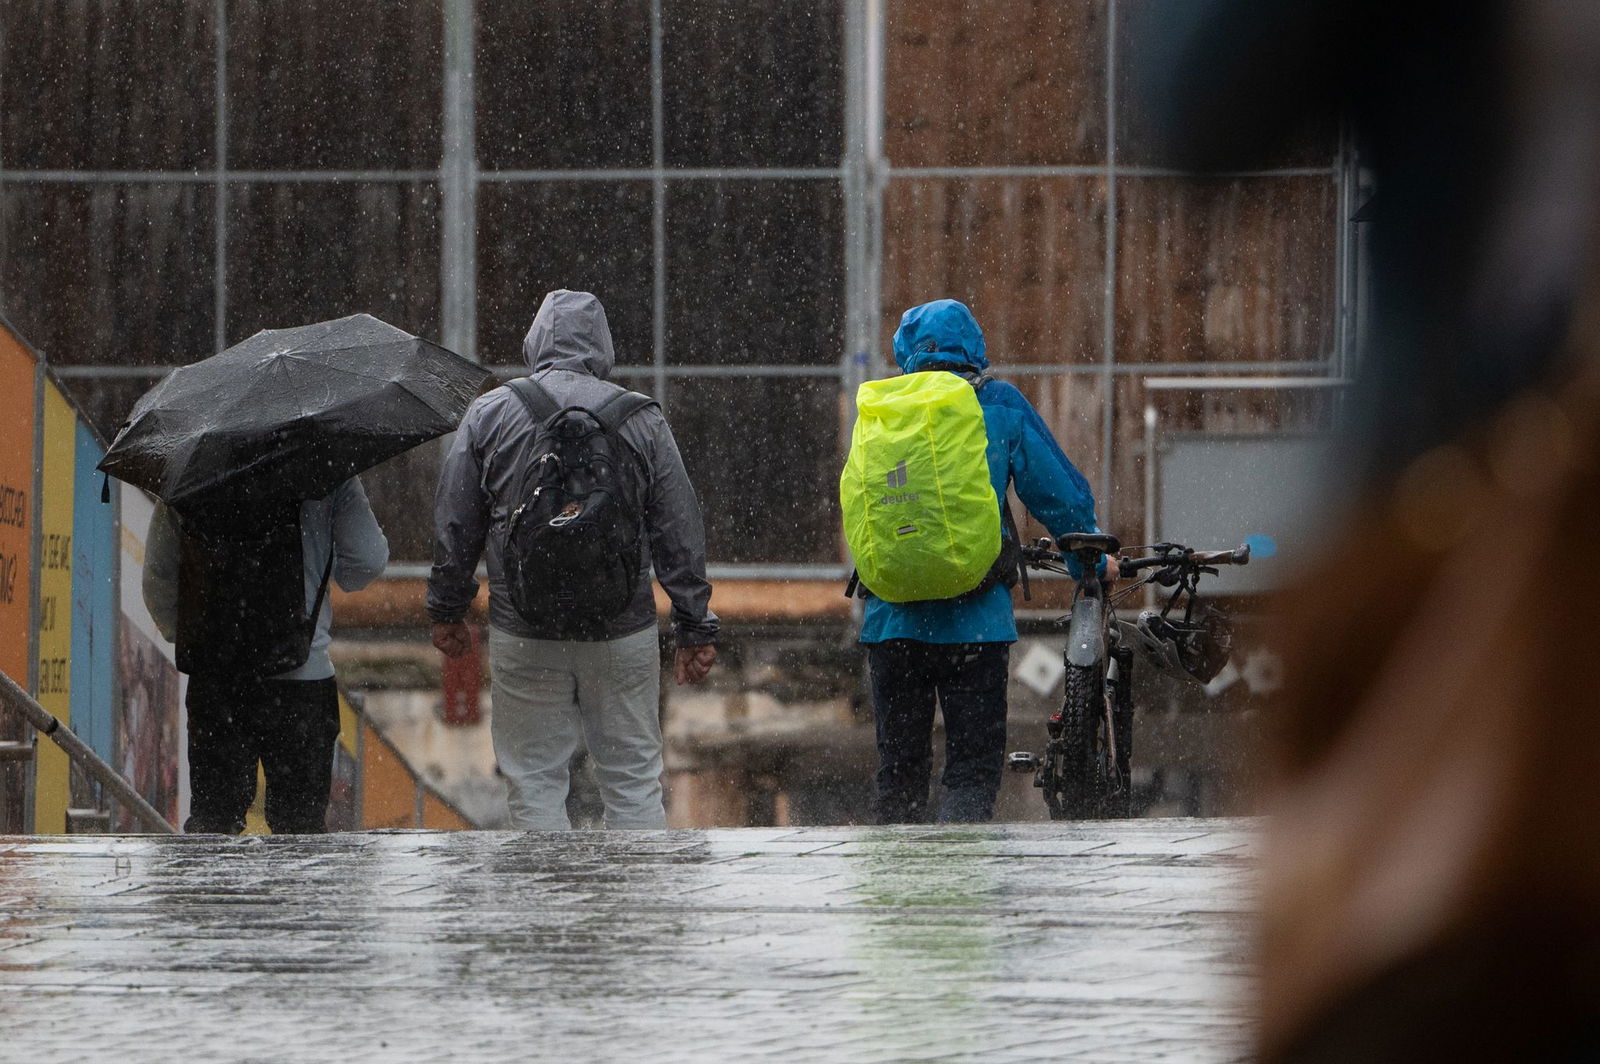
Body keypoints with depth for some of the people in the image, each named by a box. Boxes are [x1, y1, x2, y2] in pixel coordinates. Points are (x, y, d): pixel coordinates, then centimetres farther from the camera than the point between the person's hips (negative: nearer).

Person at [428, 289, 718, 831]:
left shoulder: (489, 414, 1)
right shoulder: (642, 418, 2)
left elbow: (454, 525, 4)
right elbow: (681, 533, 4)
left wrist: (447, 610, 16)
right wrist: (696, 627, 9)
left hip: (523, 638, -1)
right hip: (624, 633, 1)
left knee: (534, 783, 5)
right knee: (634, 779, 8)